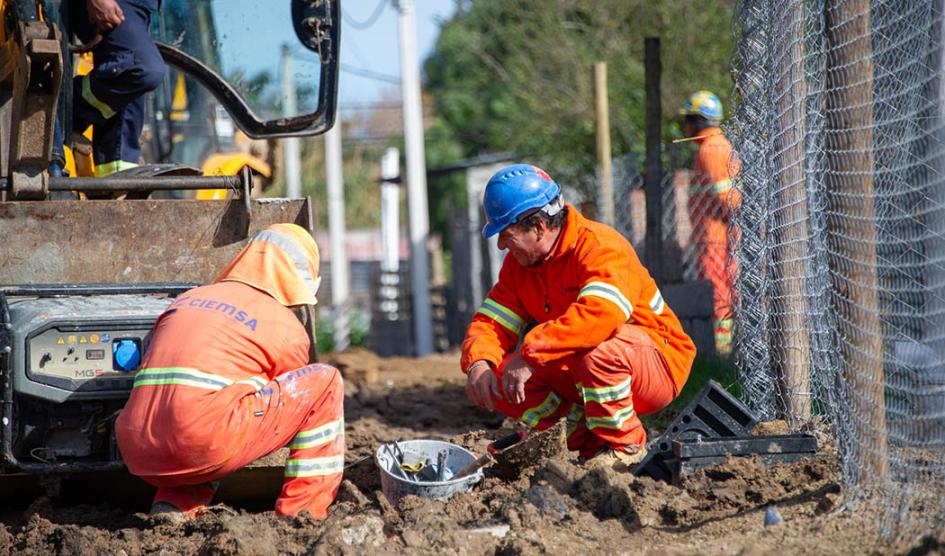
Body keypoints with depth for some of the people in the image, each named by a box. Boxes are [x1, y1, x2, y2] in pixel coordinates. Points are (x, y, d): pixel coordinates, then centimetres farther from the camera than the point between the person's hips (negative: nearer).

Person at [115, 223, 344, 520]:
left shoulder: (185, 300, 27)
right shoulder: (287, 327, 11)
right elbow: (294, 399, 27)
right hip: (206, 445, -6)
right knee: (325, 381, 9)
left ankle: (172, 507, 12)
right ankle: (302, 515, 9)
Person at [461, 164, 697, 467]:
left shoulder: (600, 246, -24)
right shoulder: (518, 264, 2)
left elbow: (599, 314, -42)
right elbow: (490, 323, 0)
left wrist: (529, 354, -40)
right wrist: (478, 363, -24)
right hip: (576, 371, 7)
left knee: (597, 350, -40)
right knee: (501, 379, -12)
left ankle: (626, 446, -15)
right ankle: (589, 440, 0)